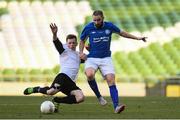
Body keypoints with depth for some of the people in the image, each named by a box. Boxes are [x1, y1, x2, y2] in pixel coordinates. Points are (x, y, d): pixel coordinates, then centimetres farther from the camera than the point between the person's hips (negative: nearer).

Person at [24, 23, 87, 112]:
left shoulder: (78, 55, 29)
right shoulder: (64, 49, 9)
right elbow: (56, 43, -10)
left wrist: (85, 57, 14)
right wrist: (55, 34, -33)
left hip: (71, 83, 6)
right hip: (63, 77, -6)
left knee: (81, 98, -20)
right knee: (52, 91, -34)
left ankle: (57, 101, -3)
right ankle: (36, 89, 2)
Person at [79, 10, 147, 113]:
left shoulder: (109, 26, -2)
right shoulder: (88, 28, -4)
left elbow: (122, 33, 16)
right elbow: (82, 40, 14)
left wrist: (137, 38, 15)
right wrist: (81, 52, -2)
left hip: (106, 58, 1)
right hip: (92, 58, -1)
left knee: (111, 80, -17)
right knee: (89, 74, -31)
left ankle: (116, 106, -21)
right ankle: (99, 96, -8)